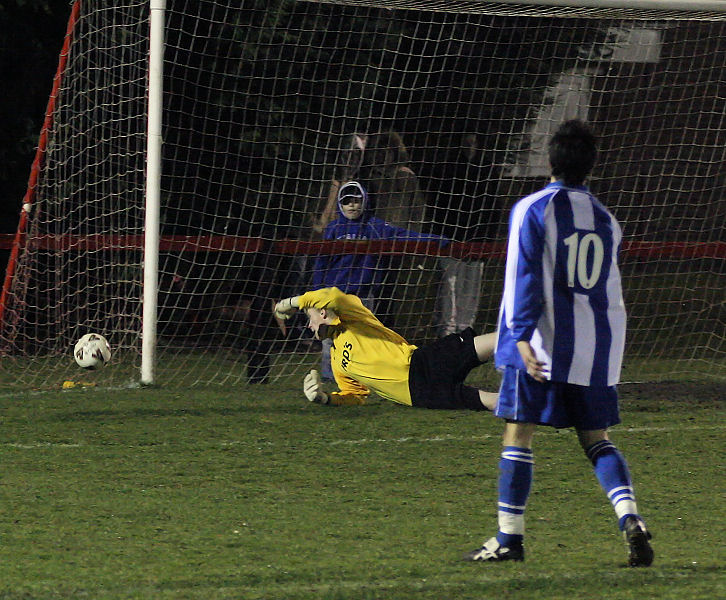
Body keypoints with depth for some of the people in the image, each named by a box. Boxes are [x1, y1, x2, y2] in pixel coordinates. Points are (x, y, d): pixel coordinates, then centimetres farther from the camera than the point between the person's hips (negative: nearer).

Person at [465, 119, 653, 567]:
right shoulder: (606, 219, 11)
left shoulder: (532, 210, -5)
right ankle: (631, 518, -12)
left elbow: (524, 277, -13)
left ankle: (510, 538, 1)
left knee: (519, 433, 1)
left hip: (545, 345, -5)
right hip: (598, 346, 5)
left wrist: (521, 336, -17)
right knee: (596, 438, 9)